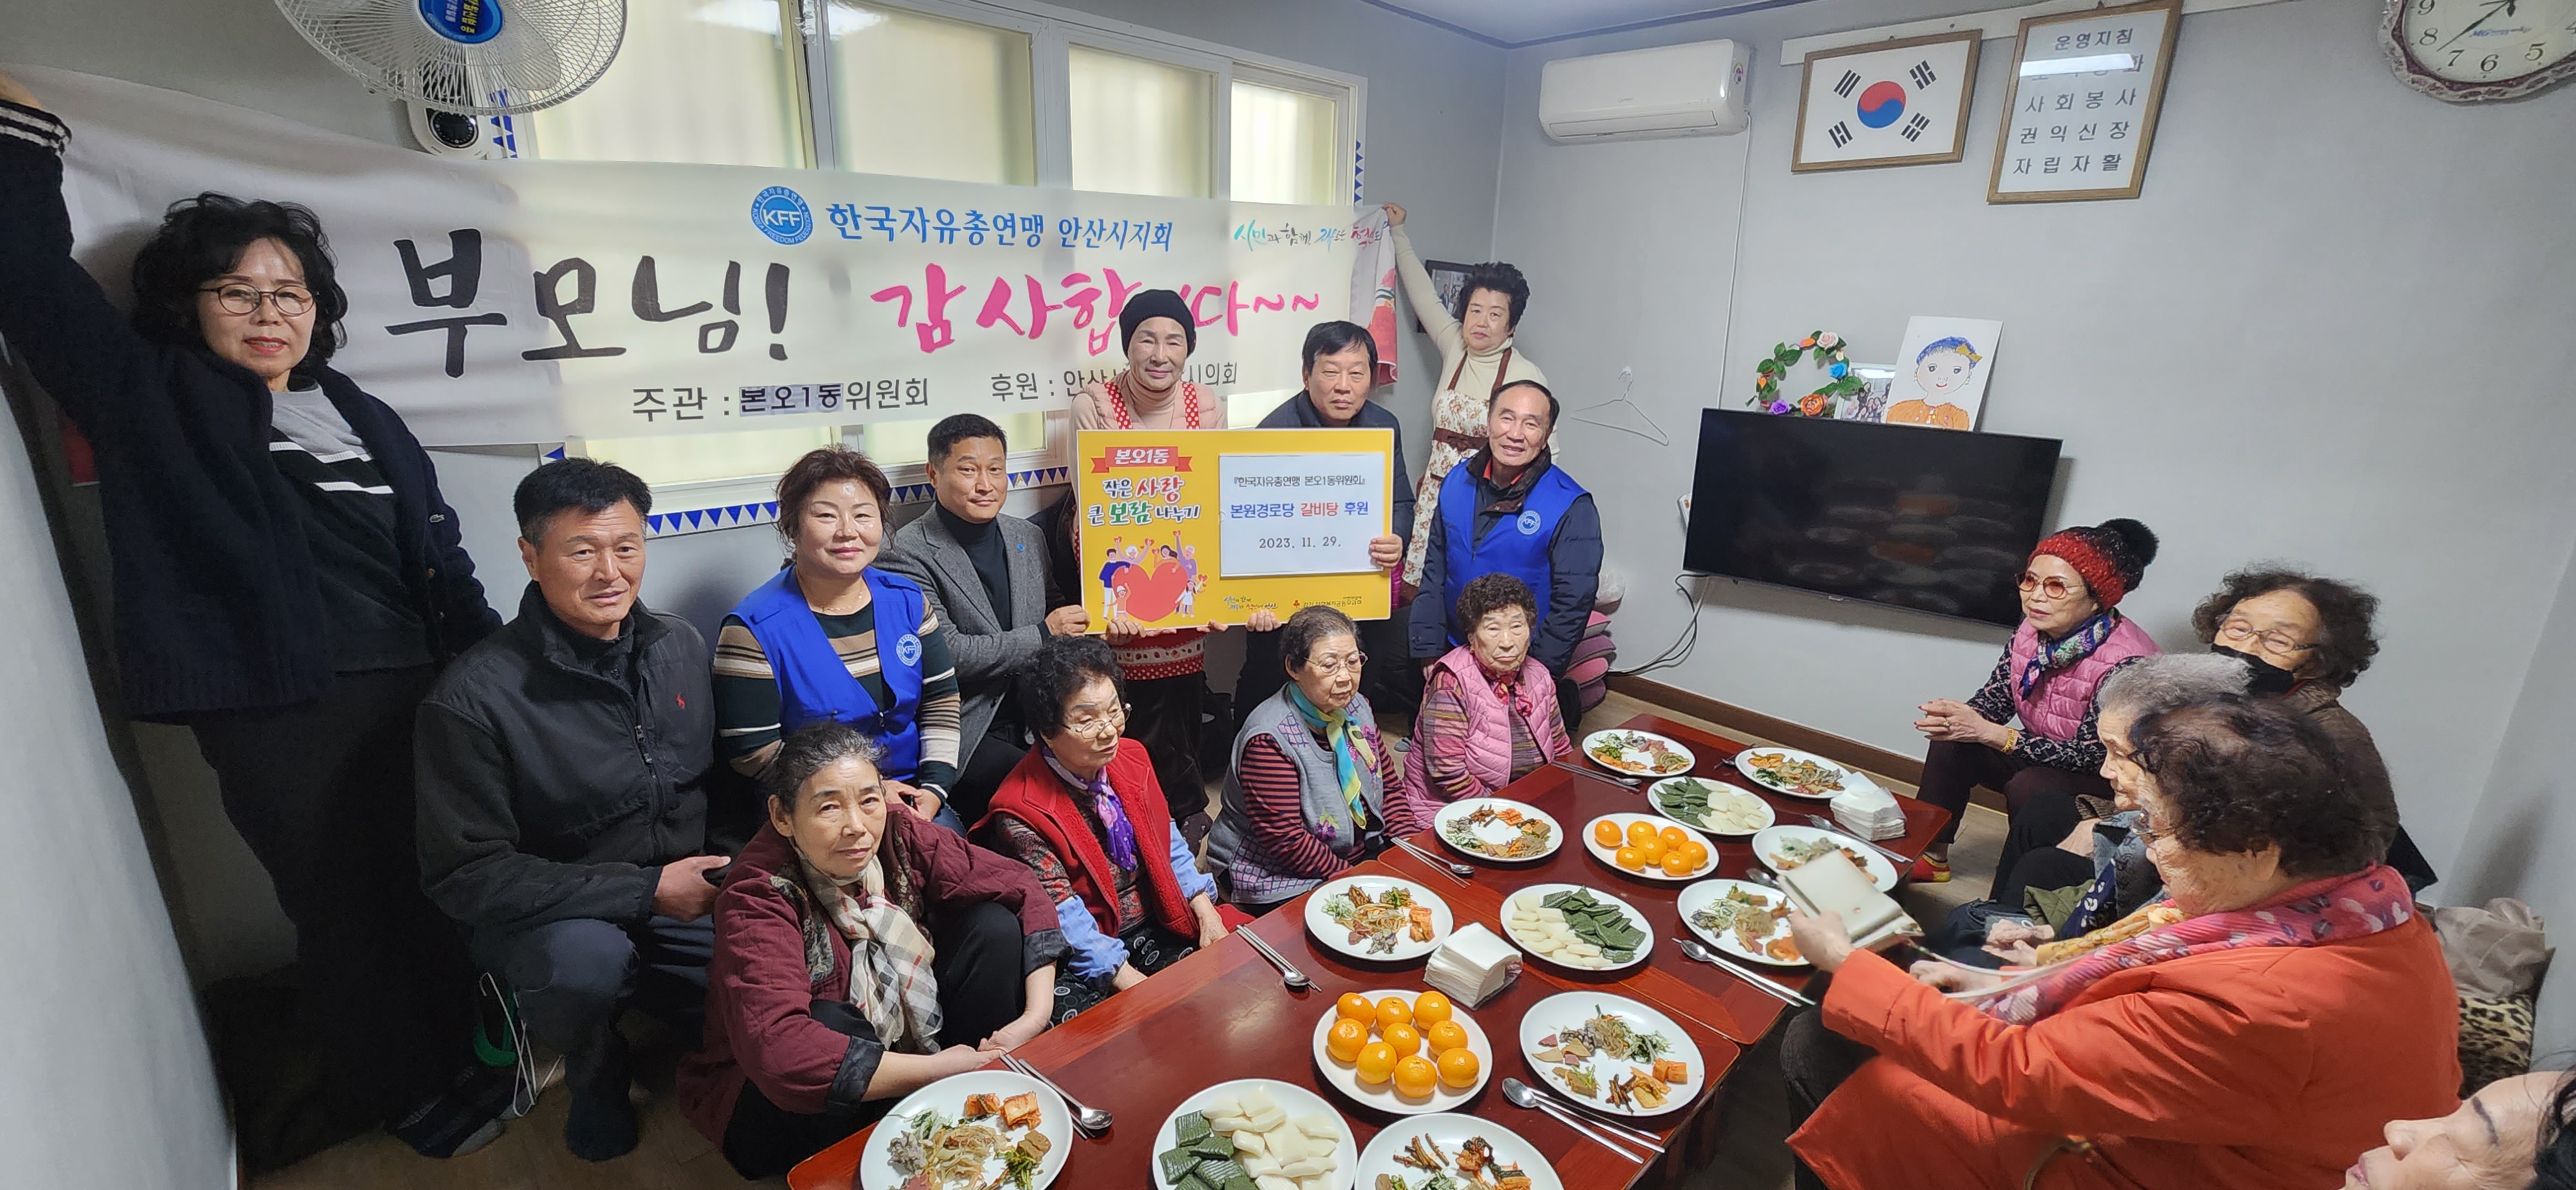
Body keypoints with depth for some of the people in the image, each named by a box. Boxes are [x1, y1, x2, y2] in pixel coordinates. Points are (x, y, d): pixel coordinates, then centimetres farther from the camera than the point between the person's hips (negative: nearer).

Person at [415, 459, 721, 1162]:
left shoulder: (680, 645, -2)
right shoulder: (473, 697, -18)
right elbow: (465, 874, -16)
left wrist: (727, 869, -8)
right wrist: (645, 889, -21)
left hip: (683, 904, 4)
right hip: (546, 918, -3)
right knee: (586, 960, -36)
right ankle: (596, 1077, 0)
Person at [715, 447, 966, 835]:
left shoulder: (907, 601, 6)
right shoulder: (754, 628, -9)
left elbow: (942, 701, 9)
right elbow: (752, 751, -10)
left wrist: (935, 786, -5)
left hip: (913, 801, 5)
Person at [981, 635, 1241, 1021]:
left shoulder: (1132, 758, 1)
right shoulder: (1021, 813, -18)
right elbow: (1063, 917, -19)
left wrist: (1204, 909, -2)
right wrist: (1128, 979, -23)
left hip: (1156, 927, 6)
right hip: (1083, 960, -5)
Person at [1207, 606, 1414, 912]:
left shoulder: (1356, 707, 2)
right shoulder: (1271, 738, -24)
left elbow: (1390, 783, 10)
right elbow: (1284, 840, -23)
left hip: (1363, 850, 8)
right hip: (1282, 882, -8)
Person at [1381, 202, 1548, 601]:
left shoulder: (1527, 377, -7)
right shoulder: (1454, 349, 7)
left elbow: (1546, 453, -6)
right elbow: (1423, 293, 21)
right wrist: (1399, 233, 31)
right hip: (1436, 493, 5)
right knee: (1421, 593, 2)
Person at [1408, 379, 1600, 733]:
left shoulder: (1572, 506, -15)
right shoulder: (1457, 482, 0)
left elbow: (1572, 603, -13)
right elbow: (1434, 570, 6)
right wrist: (1428, 650, 2)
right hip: (1453, 652, 5)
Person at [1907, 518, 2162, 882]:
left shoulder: (2125, 660, -29)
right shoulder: (2033, 629, -10)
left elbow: (2091, 755, -27)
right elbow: (1994, 697, -1)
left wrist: (1987, 732, -32)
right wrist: (1961, 717, -26)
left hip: (2112, 786, -7)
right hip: (2044, 759, 7)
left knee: (2028, 787, -31)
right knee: (1953, 744, -7)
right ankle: (1930, 857, 7)